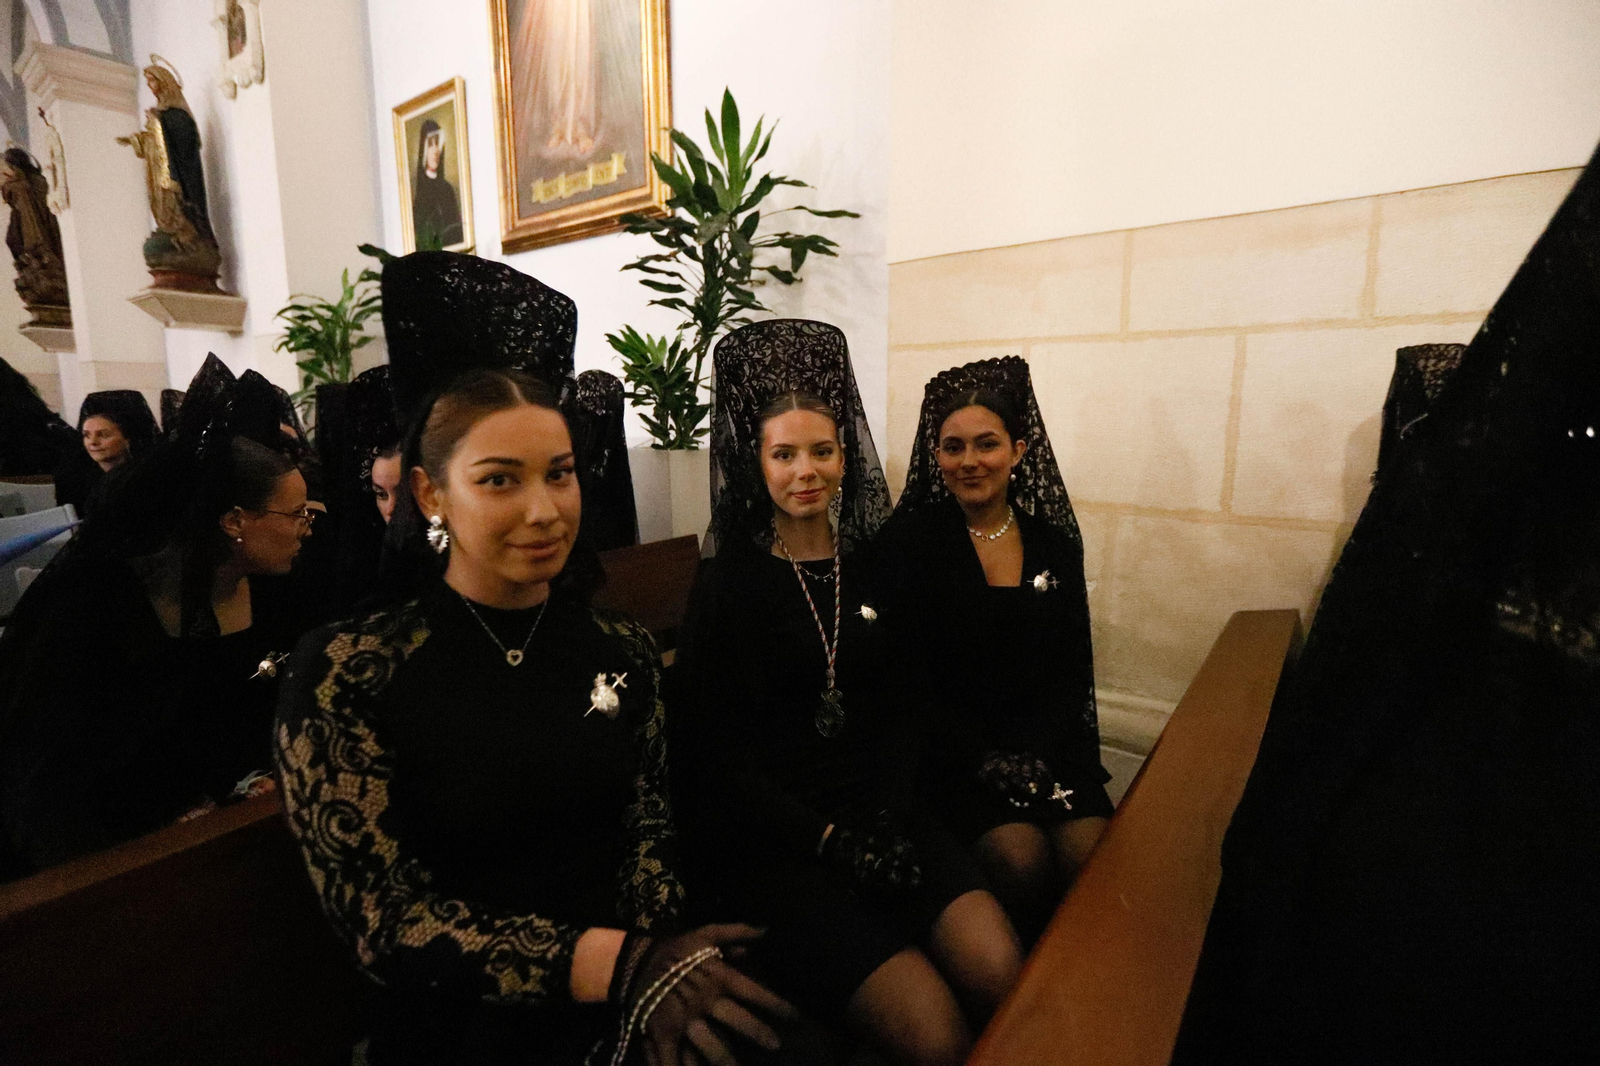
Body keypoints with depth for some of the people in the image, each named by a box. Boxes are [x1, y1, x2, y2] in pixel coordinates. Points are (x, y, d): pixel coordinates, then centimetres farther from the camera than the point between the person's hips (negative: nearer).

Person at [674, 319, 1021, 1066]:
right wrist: (827, 837, -13)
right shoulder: (726, 583, -5)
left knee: (999, 971, -16)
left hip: (876, 812, 4)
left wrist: (888, 817, -7)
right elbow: (714, 750, -7)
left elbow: (897, 708, 8)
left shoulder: (870, 569, 8)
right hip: (768, 836, -4)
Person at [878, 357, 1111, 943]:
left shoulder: (1054, 542, 7)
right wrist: (984, 759, -14)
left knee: (1091, 856, -18)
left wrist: (1037, 754, -9)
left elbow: (1074, 667, 6)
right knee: (1021, 858, -22)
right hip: (953, 750, -3)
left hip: (1046, 743, 4)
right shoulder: (909, 541, -4)